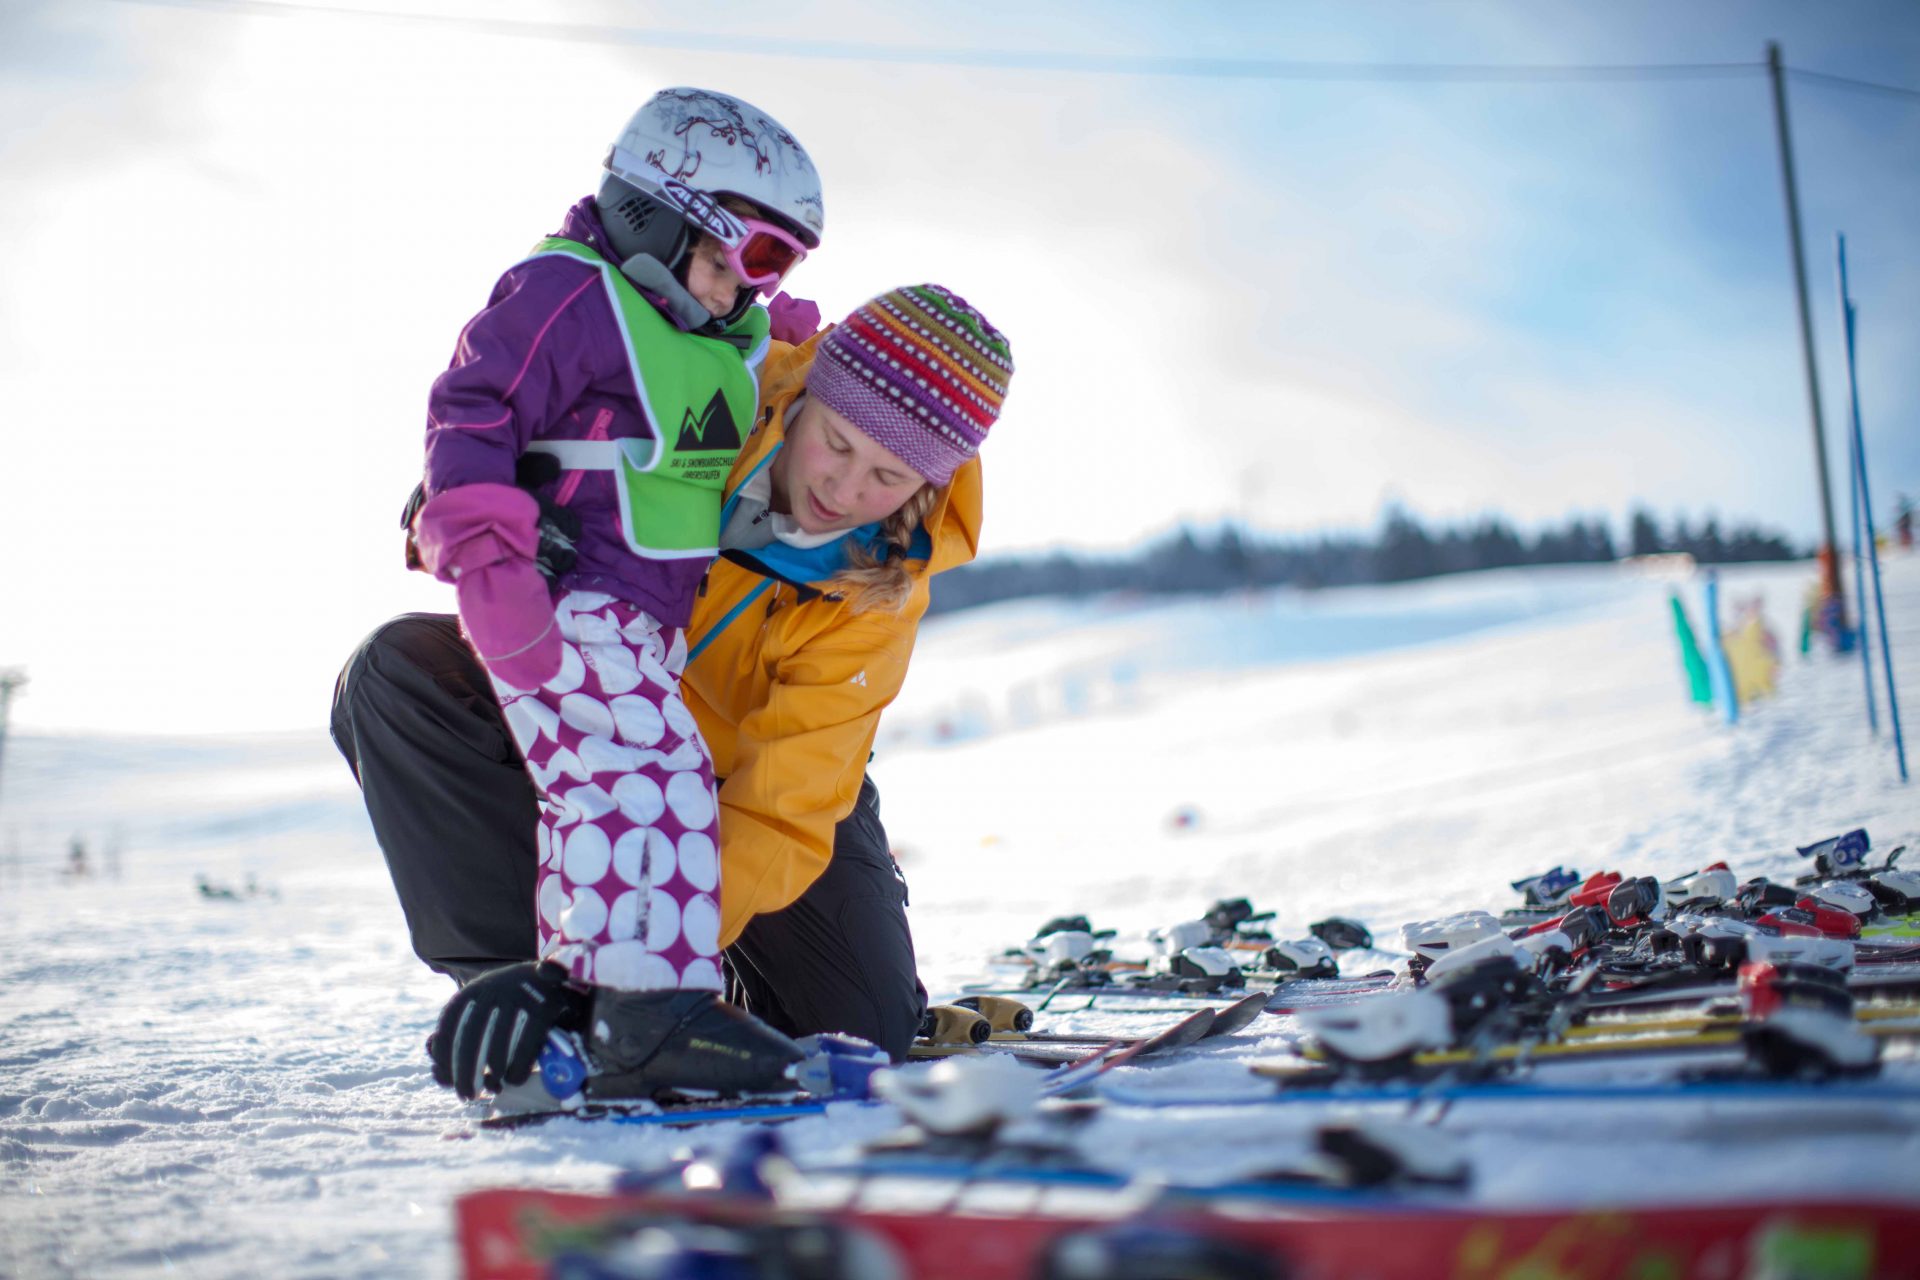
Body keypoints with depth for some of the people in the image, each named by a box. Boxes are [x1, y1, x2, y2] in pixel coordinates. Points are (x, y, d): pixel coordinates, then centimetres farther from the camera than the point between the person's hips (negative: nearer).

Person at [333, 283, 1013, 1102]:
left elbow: (781, 814, -29)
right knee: (397, 672, -30)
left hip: (740, 766, -1)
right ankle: (519, 978, -23)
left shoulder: (878, 602, -25)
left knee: (863, 1031, -14)